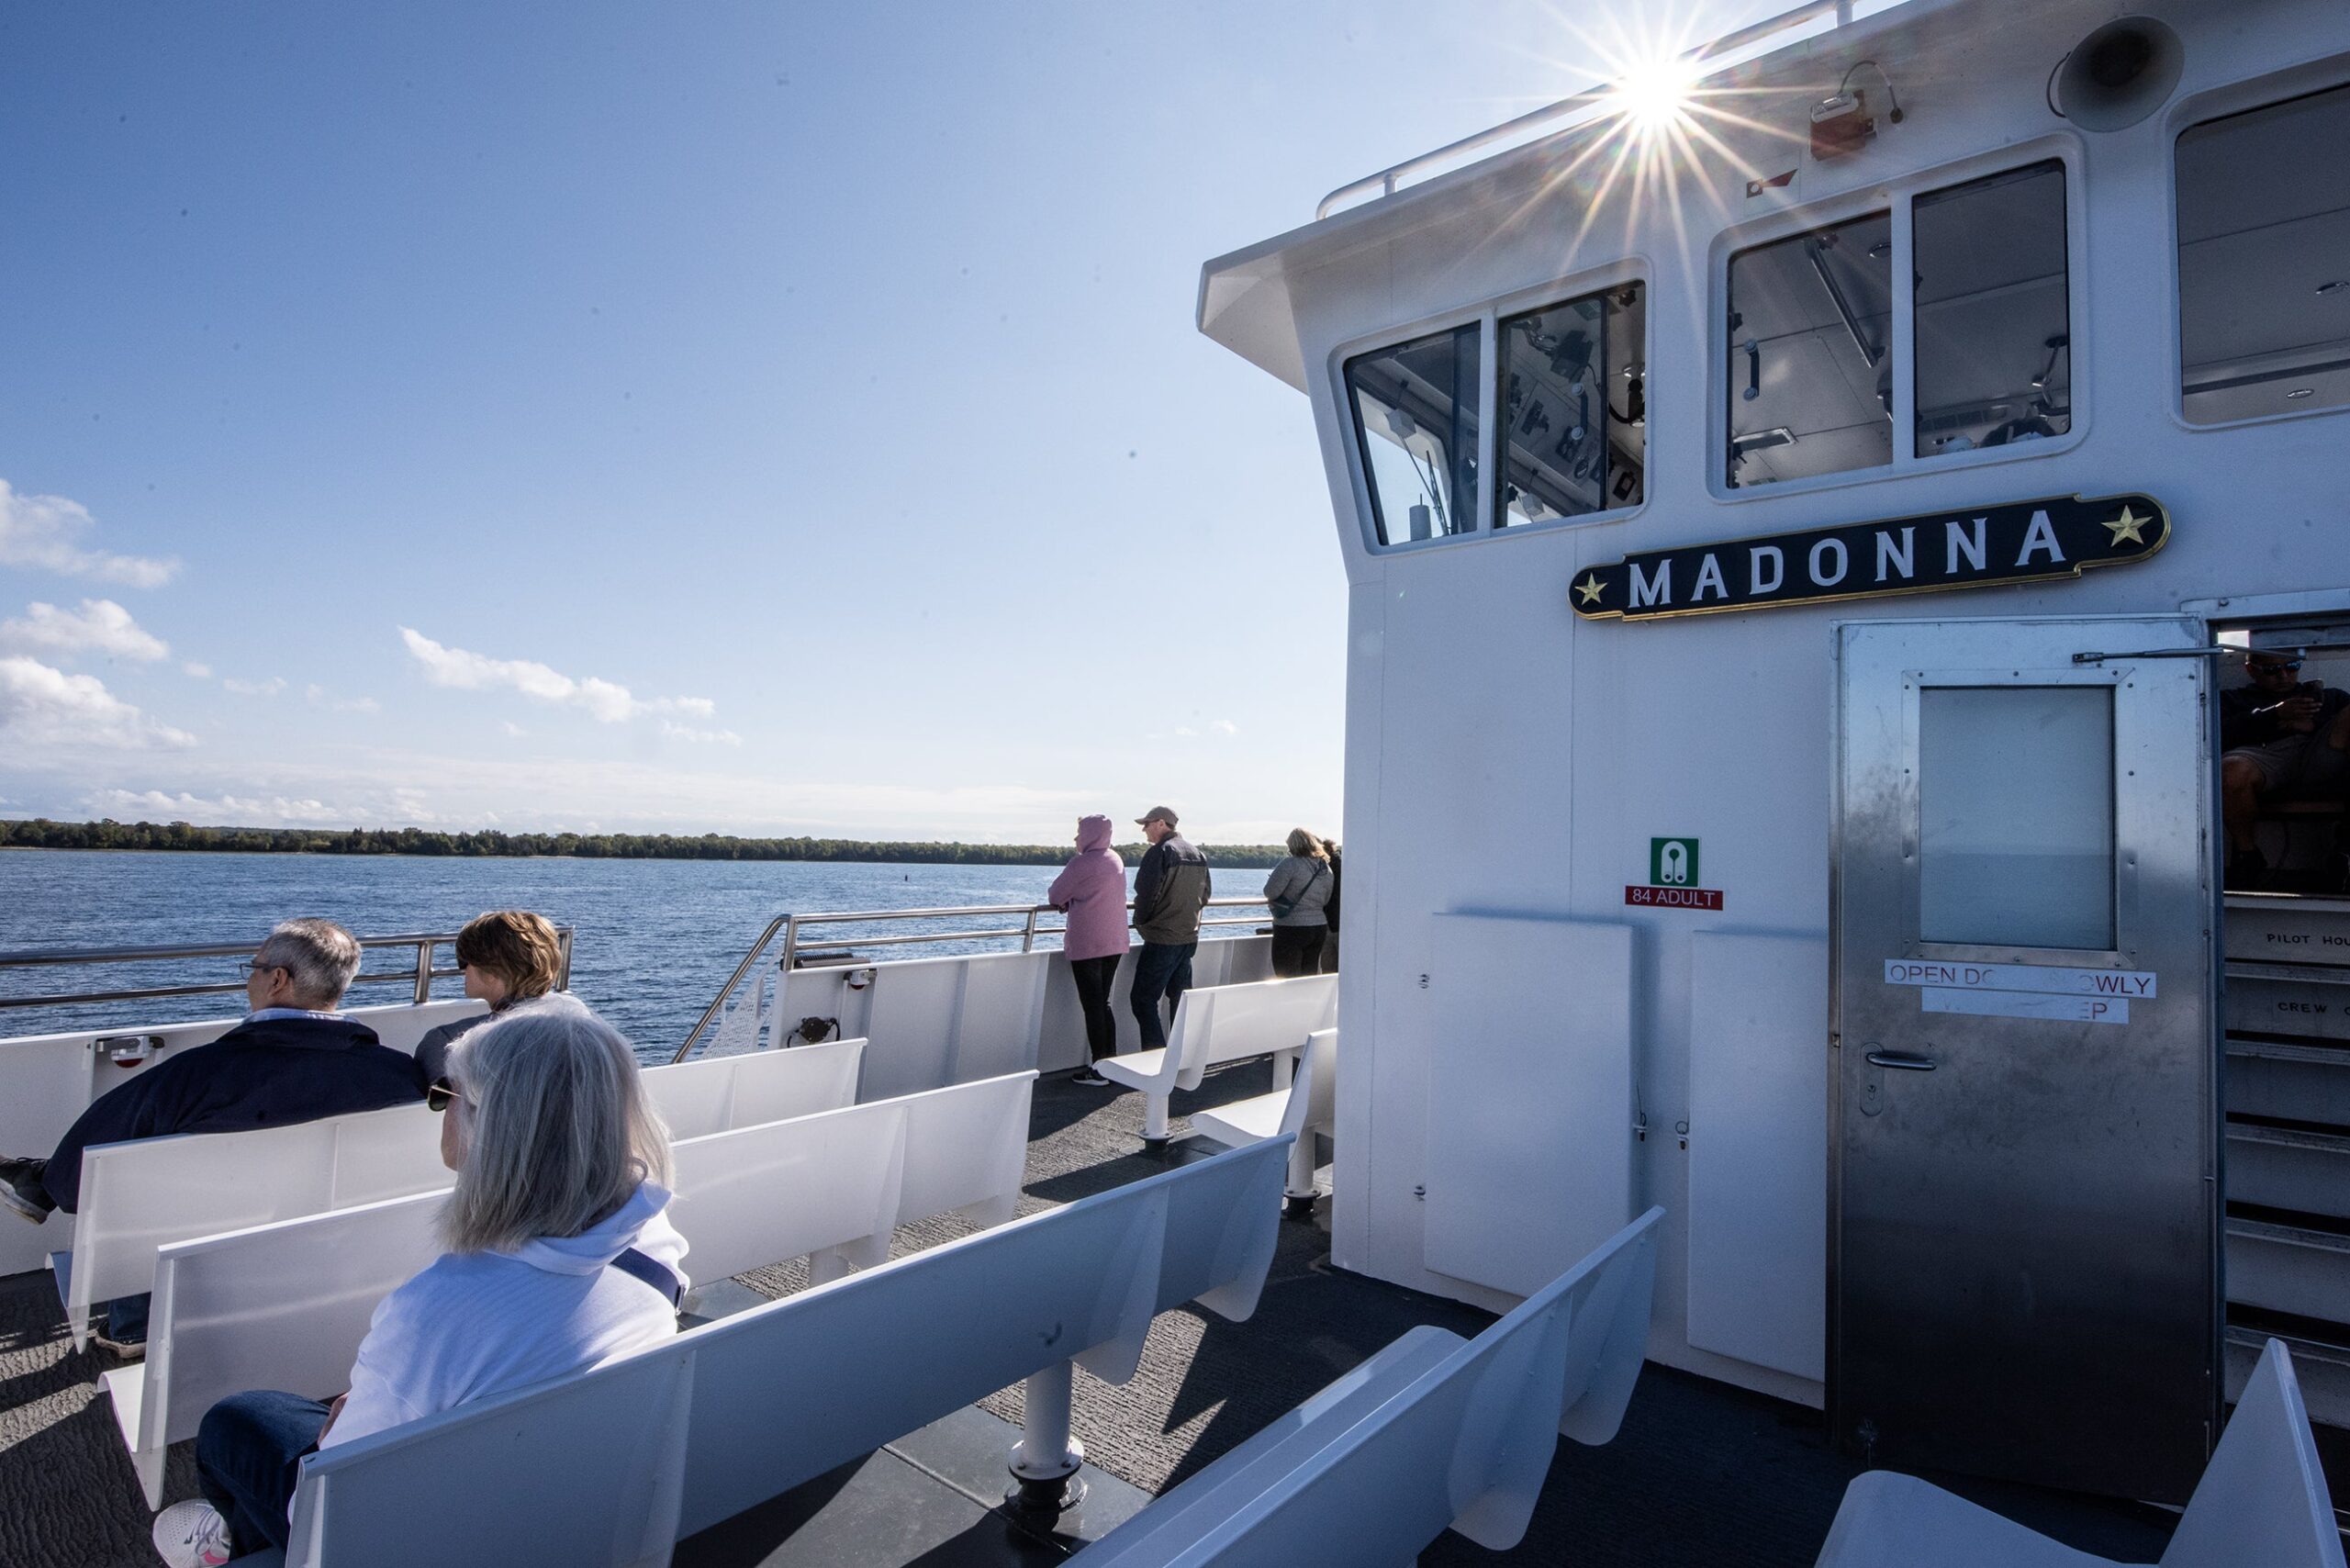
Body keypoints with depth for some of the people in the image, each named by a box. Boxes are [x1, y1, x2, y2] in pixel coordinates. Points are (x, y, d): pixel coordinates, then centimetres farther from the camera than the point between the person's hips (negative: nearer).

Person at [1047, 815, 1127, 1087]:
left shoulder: (1082, 863, -13)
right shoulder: (1116, 860, 12)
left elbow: (1055, 896, -5)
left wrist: (1065, 901, 15)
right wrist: (1073, 901, 10)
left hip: (1087, 945, -8)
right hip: (1114, 943, 8)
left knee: (1092, 1006, -1)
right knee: (1103, 1003, 16)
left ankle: (1099, 1071, 3)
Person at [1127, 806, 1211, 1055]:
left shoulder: (1159, 852, -14)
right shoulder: (1198, 854, 10)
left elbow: (1146, 894, -17)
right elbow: (1206, 893, 16)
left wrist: (1140, 922, 0)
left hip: (1161, 939, -8)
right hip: (1189, 936, 8)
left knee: (1143, 998, -2)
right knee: (1180, 997, 15)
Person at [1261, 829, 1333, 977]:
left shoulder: (1291, 864, -15)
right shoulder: (1327, 869, 7)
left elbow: (1270, 892, -15)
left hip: (1291, 928, -7)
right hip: (1319, 928, 7)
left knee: (1288, 981, -1)